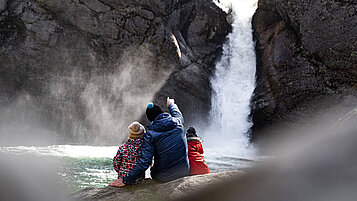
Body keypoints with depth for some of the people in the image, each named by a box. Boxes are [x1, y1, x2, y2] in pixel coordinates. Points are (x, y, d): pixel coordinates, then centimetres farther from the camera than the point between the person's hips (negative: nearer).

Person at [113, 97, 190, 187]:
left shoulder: (150, 133, -11)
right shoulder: (178, 122, -4)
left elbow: (144, 162, -17)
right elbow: (177, 114, 24)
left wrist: (126, 180, -10)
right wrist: (171, 104, 45)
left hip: (162, 178, -2)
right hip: (184, 172, 2)